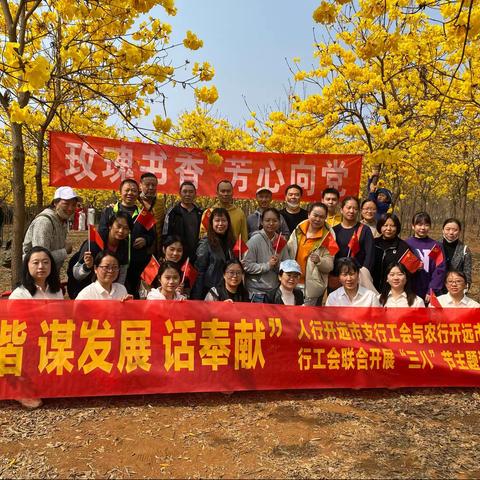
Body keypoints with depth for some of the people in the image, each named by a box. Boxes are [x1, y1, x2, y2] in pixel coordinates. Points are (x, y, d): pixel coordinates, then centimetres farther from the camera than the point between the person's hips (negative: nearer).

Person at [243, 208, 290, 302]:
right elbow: (246, 265, -13)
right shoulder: (255, 240, -9)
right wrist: (267, 266, -17)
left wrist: (278, 264, -13)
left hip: (275, 291, 4)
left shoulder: (281, 242, 3)